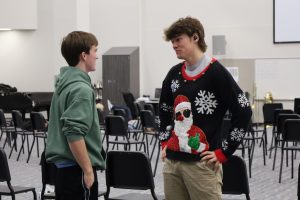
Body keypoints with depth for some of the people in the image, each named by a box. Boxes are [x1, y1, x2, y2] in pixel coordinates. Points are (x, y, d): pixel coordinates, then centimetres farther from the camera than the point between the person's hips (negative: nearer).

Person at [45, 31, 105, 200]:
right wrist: (88, 170, -20)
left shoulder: (64, 82, 11)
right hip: (76, 169, -10)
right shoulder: (81, 89, -18)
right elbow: (74, 135, -24)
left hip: (63, 166, 10)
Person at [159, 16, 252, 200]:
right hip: (172, 161, 7)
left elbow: (243, 112, -12)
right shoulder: (174, 73, 11)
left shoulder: (216, 73, -9)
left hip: (201, 163, -6)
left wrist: (223, 153, -11)